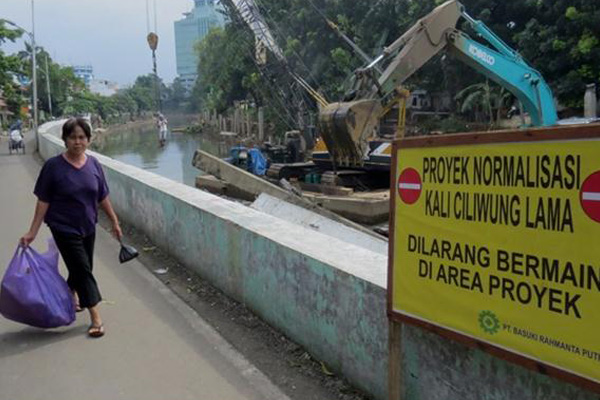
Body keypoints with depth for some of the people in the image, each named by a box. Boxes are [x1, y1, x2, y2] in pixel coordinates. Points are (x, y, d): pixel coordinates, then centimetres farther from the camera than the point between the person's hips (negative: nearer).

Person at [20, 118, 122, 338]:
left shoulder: (93, 164, -4)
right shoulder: (53, 166, -14)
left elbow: (103, 197, 5)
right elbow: (43, 201, -9)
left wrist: (115, 222, 8)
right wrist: (32, 231, -9)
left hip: (88, 227, 4)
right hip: (64, 229, -4)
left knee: (80, 267, 18)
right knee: (83, 270, -5)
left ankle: (71, 295, 48)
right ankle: (95, 319, 3)